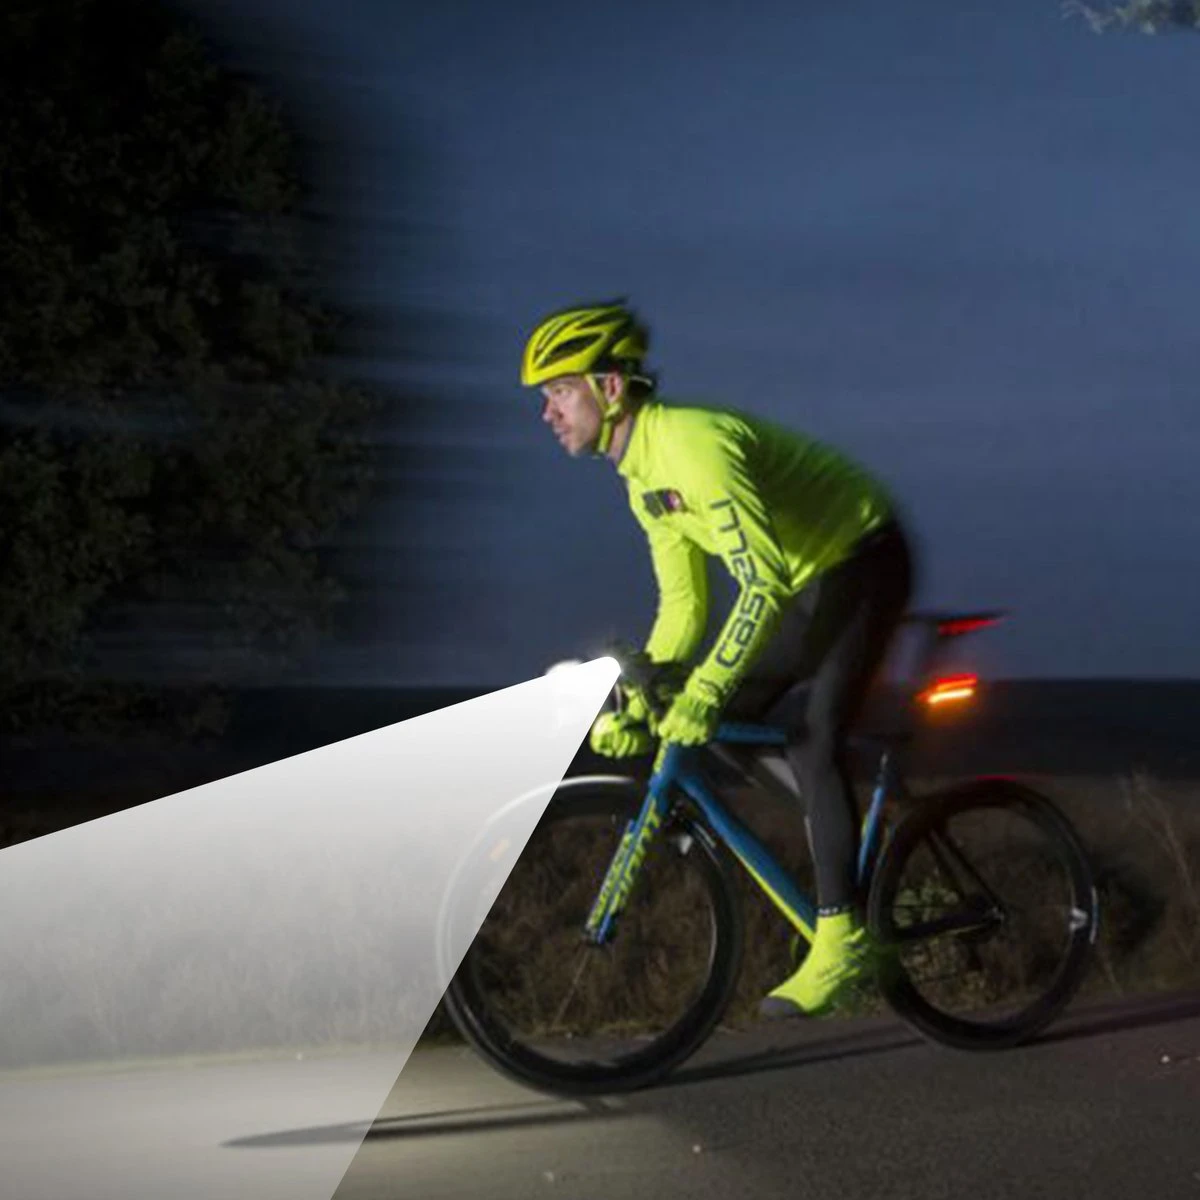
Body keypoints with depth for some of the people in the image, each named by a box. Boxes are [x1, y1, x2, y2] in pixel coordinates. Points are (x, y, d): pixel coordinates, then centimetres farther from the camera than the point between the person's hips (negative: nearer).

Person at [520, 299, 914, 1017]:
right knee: (726, 726, 5)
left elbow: (762, 585, -36)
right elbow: (684, 606, 7)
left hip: (867, 560, -9)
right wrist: (635, 704, -1)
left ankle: (842, 936, -14)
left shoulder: (693, 445, -29)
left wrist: (704, 691, -40)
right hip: (809, 576, 10)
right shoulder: (644, 478, 3)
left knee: (814, 742, -20)